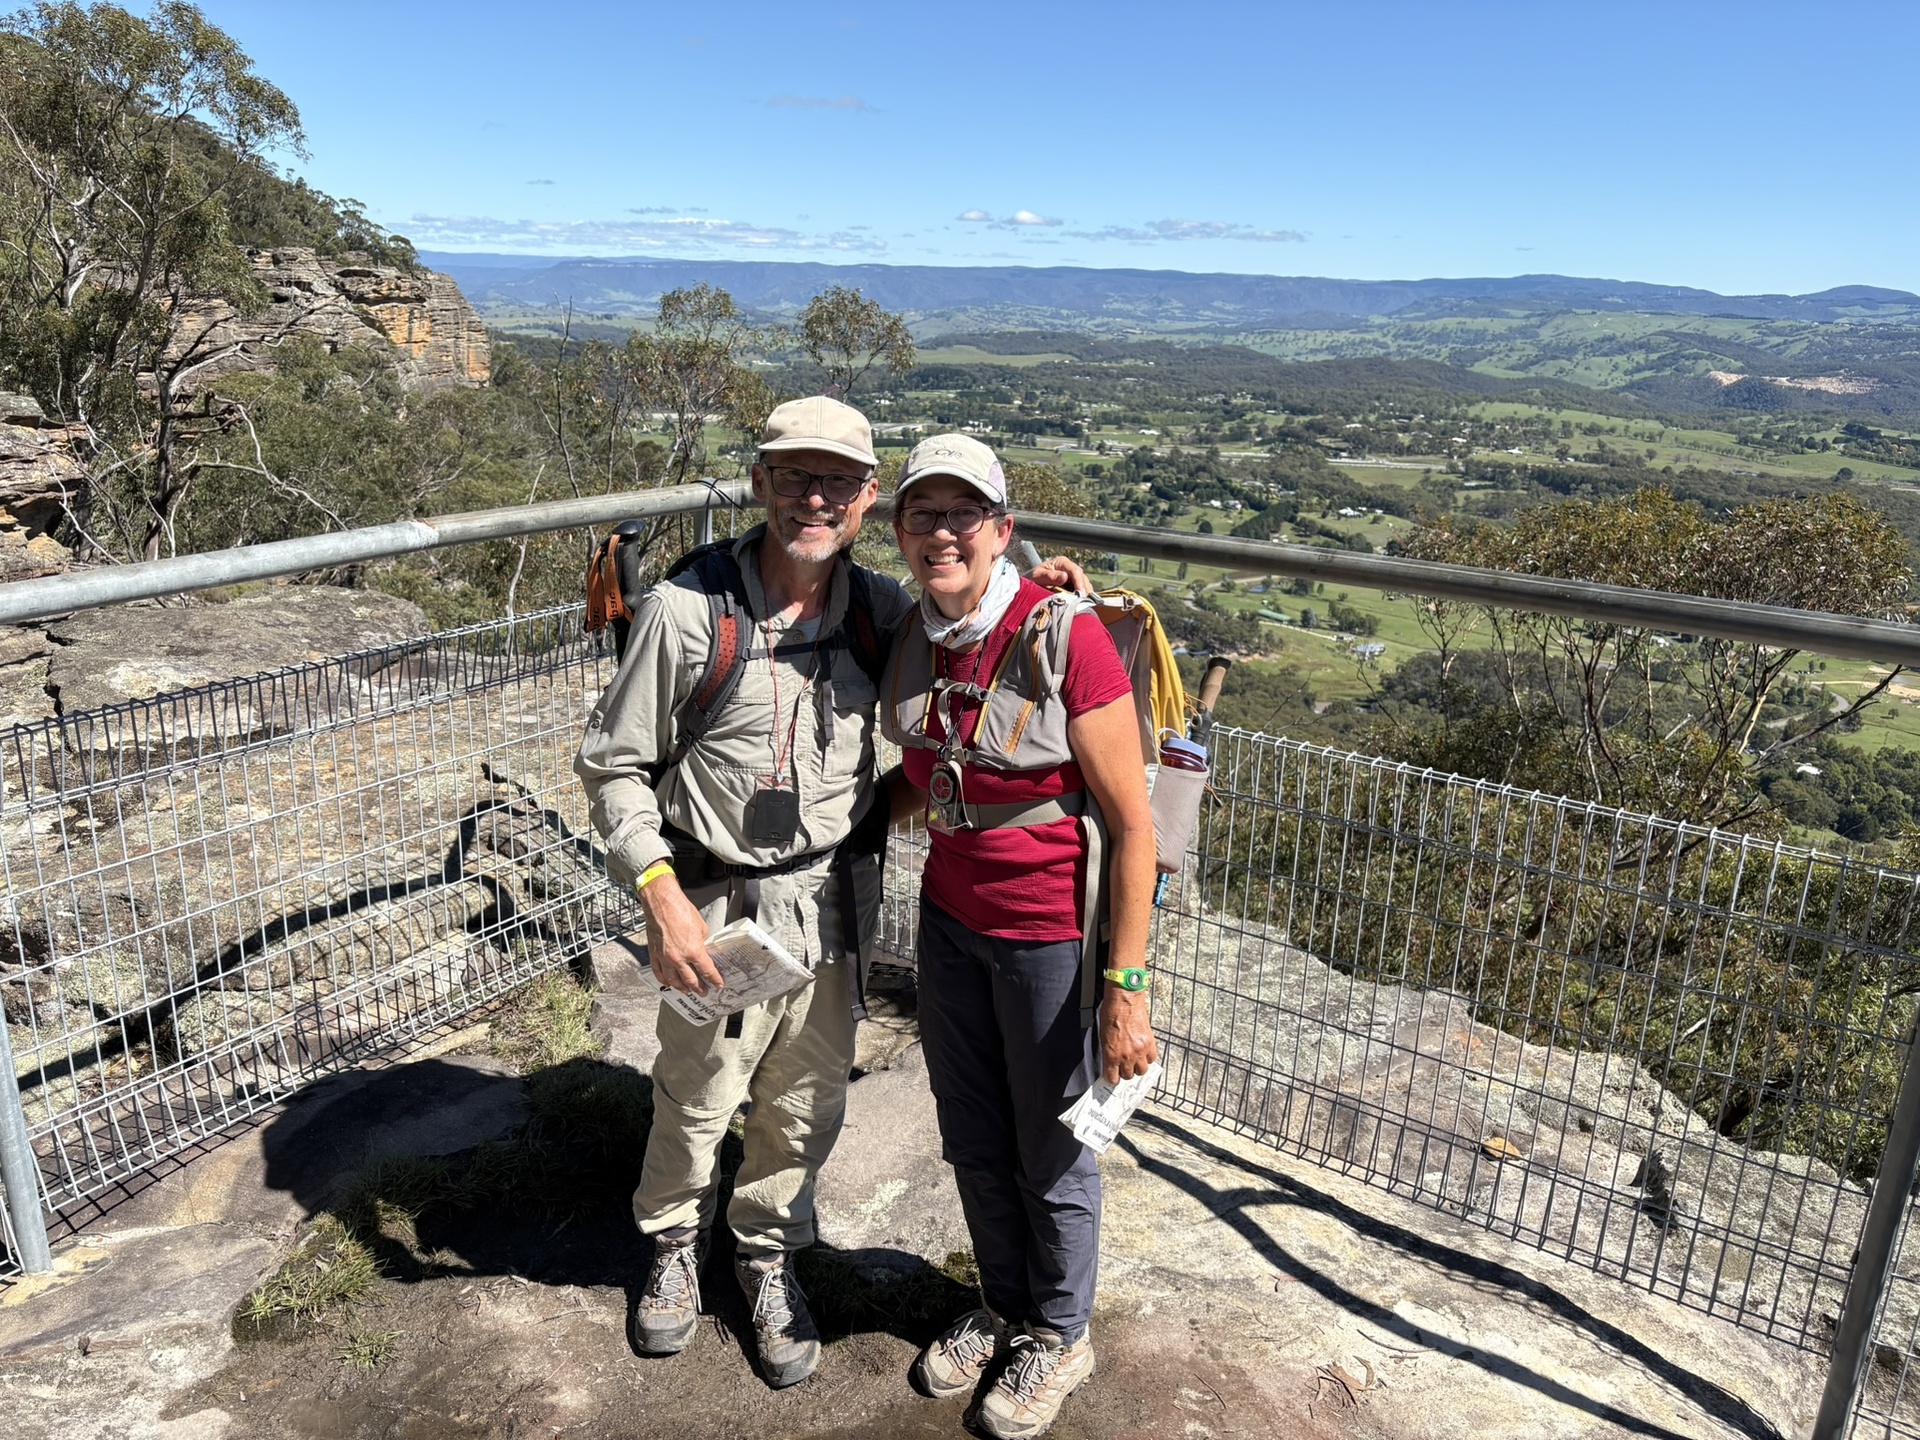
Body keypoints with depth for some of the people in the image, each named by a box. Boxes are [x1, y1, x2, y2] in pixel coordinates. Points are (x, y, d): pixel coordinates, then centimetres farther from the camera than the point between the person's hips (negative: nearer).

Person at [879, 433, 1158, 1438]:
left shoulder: (1065, 639, -23)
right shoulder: (912, 637, -3)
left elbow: (1132, 826, -19)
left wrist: (1125, 987, -19)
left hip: (1051, 935, -5)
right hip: (951, 914, 6)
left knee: (1051, 1156, 14)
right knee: (972, 1140, 21)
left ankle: (1059, 1338, 42)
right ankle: (1003, 1307, 48)